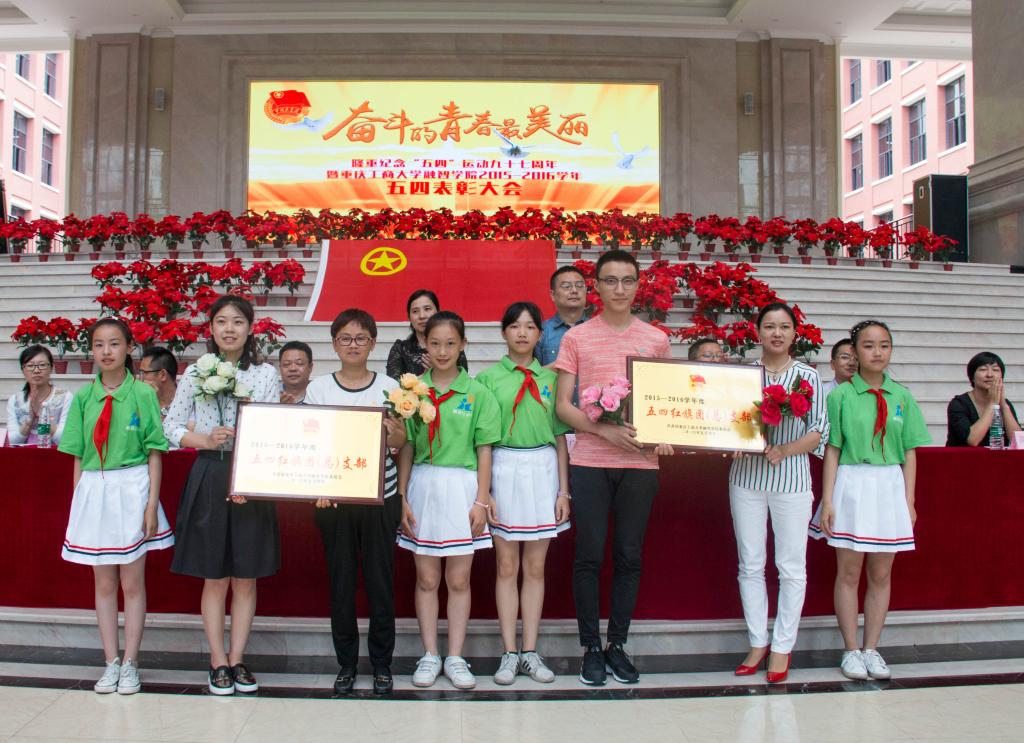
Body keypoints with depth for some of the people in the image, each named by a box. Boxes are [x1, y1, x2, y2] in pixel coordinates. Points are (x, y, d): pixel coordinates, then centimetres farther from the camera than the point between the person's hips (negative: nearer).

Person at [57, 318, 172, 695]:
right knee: (104, 582, 11)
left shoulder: (143, 394, -3)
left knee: (132, 582, 5)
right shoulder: (83, 397, 5)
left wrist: (152, 503, -9)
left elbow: (154, 453, -3)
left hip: (132, 489, -3)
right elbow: (78, 457, 8)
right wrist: (79, 503, 2)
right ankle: (111, 662, 22)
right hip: (94, 491, 3)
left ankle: (130, 663, 17)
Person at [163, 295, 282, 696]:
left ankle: (237, 660, 20)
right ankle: (218, 662, 18)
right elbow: (171, 425, 6)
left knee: (246, 578, 7)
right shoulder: (195, 373, 5)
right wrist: (205, 440, -14)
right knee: (215, 578, 6)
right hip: (209, 479, 0)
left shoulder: (267, 374, 3)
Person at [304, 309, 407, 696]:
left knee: (380, 580, 4)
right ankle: (346, 662, 22)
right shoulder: (318, 388, 5)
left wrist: (392, 427, -22)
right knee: (341, 580, 7)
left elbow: (400, 442, 1)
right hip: (333, 498, 1)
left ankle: (382, 663, 19)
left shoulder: (388, 387, 4)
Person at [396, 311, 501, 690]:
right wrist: (402, 497, 1)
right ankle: (430, 655, 21)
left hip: (462, 487, -1)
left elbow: (484, 451, 0)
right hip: (423, 486, 1)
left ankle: (455, 657, 19)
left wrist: (481, 500, -4)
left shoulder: (477, 393, 0)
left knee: (458, 580, 7)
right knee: (426, 578, 9)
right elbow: (405, 449, 5)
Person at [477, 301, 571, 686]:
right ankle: (510, 653, 14)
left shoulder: (550, 377, 8)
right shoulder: (488, 377, 2)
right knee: (507, 566, 5)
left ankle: (531, 651, 17)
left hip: (543, 470, 2)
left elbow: (560, 437, 9)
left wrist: (564, 489, 4)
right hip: (504, 468, -2)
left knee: (535, 567, 8)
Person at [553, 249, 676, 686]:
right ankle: (591, 648, 16)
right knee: (589, 556, 3)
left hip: (640, 463, 2)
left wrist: (664, 436, -6)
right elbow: (563, 405, 0)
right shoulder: (576, 338, 3)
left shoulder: (656, 340, 9)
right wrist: (606, 430, -15)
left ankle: (617, 645, 21)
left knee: (629, 556, 8)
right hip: (590, 462, -2)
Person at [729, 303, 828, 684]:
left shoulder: (807, 376, 2)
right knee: (750, 564, 8)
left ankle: (782, 648, 15)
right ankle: (758, 642, 21)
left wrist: (785, 450, -15)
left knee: (791, 567, 3)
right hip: (746, 477, 2)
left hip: (791, 478, -1)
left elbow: (819, 432, 0)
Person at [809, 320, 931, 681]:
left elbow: (910, 452, 8)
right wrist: (827, 501, -7)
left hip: (889, 488, 3)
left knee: (881, 574, 9)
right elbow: (832, 450, -3)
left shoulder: (901, 396, 5)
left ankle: (871, 649, 22)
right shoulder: (841, 395, -2)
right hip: (851, 485, -3)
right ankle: (851, 651, 16)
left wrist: (909, 500, 3)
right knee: (848, 572, 4)